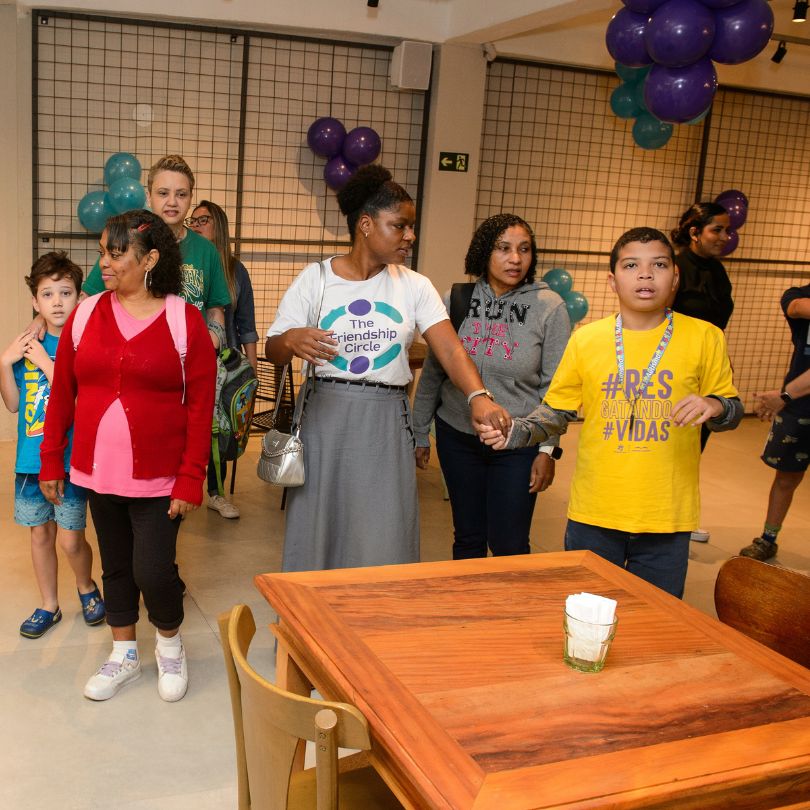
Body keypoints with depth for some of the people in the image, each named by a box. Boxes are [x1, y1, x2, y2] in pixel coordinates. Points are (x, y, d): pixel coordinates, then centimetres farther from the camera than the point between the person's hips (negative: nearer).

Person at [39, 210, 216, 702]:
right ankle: (124, 656, 35)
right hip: (99, 473, 4)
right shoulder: (86, 314, 1)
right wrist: (51, 463, 7)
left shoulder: (185, 321, -9)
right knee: (116, 565, 16)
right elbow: (62, 396, 6)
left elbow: (200, 407, -9)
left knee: (153, 570, -4)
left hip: (158, 477, -4)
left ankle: (171, 645, 26)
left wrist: (191, 480, -13)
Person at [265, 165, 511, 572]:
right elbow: (272, 351, -3)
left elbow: (450, 348, -9)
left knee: (383, 540, 4)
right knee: (318, 528, 9)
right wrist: (291, 340, -28)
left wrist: (478, 397, -28)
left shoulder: (414, 286, 2)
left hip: (387, 421, 1)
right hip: (328, 416, -1)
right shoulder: (316, 278, -2)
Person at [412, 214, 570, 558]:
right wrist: (420, 434, 10)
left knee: (509, 544, 1)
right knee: (467, 537, 14)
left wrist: (548, 449, -7)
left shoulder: (549, 307, -6)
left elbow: (555, 387, -4)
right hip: (457, 436, 3)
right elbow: (432, 374, 7)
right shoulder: (455, 301, 0)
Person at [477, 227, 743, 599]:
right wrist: (516, 432, -12)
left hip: (667, 516, -1)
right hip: (593, 513, 1)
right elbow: (556, 411, 7)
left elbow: (732, 410, 6)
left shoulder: (704, 337, -2)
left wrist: (715, 406, -17)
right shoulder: (585, 338, 1)